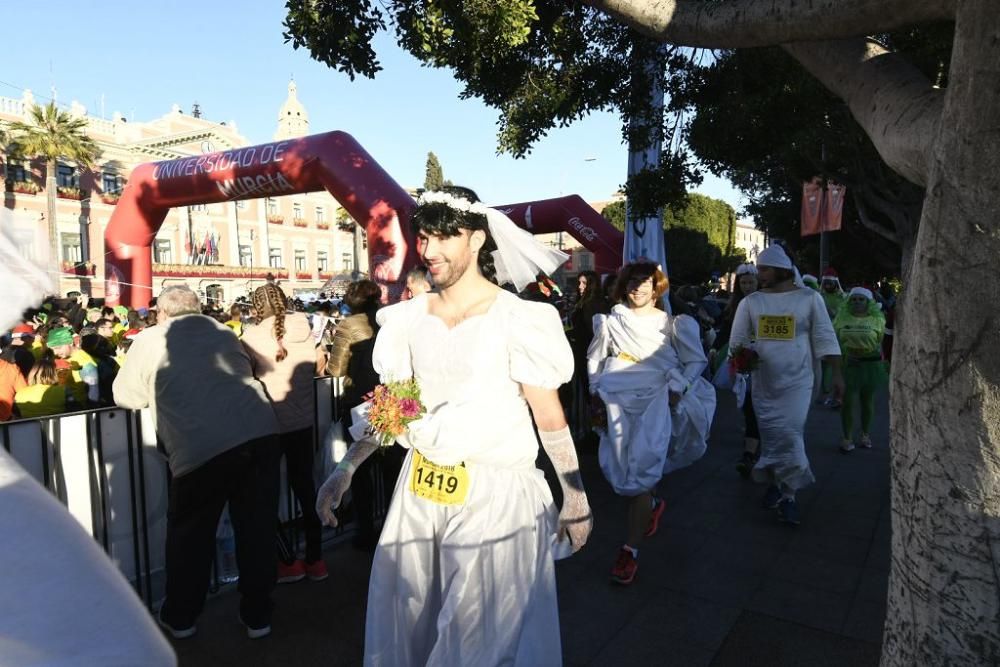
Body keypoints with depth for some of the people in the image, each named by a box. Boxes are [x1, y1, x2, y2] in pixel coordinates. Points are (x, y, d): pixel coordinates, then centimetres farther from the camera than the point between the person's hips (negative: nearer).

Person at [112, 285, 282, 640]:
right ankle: (258, 616, 29)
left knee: (189, 533, 20)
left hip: (202, 448, -3)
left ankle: (180, 618, 37)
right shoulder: (223, 332, 19)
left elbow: (126, 397, 22)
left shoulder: (148, 340, 11)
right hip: (261, 434, 3)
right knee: (257, 528, 16)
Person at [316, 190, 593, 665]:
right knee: (408, 617, 20)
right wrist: (346, 469, 4)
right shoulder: (409, 318, 2)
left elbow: (548, 415, -9)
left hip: (495, 492, -4)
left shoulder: (516, 318, -13)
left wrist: (575, 496, -6)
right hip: (420, 488, 5)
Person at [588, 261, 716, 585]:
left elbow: (695, 361, 8)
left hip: (656, 400, -3)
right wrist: (597, 391, 13)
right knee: (623, 469, 2)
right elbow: (594, 359, 22)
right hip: (619, 401, 3)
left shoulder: (671, 324, 8)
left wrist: (676, 390, -6)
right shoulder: (611, 322, 13)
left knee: (641, 469, -12)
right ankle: (652, 505, 36)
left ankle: (630, 549, -5)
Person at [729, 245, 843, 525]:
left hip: (796, 381, -2)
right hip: (763, 381, 3)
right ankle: (778, 482, 26)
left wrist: (836, 374, -3)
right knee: (771, 435, 7)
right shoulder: (750, 302, 3)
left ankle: (787, 493, 8)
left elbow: (824, 338, -1)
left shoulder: (809, 298, -3)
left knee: (790, 435, -6)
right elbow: (738, 339, 7)